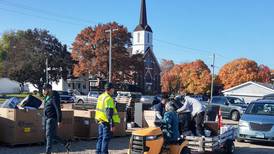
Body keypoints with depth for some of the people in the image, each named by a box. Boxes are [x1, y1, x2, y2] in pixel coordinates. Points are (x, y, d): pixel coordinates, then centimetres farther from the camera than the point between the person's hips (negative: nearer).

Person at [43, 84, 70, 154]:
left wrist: (59, 121, -21)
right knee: (52, 135, 13)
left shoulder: (54, 97, -16)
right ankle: (66, 143, 27)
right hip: (46, 118, 9)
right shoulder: (46, 97, 11)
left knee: (49, 136, -6)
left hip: (52, 119, -9)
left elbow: (58, 110, -19)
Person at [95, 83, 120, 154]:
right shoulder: (109, 99, -18)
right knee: (105, 139, -2)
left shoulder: (100, 97, 11)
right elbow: (109, 113, -22)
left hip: (100, 121, 9)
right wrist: (112, 125, -21)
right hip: (106, 122, -9)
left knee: (100, 138, 16)